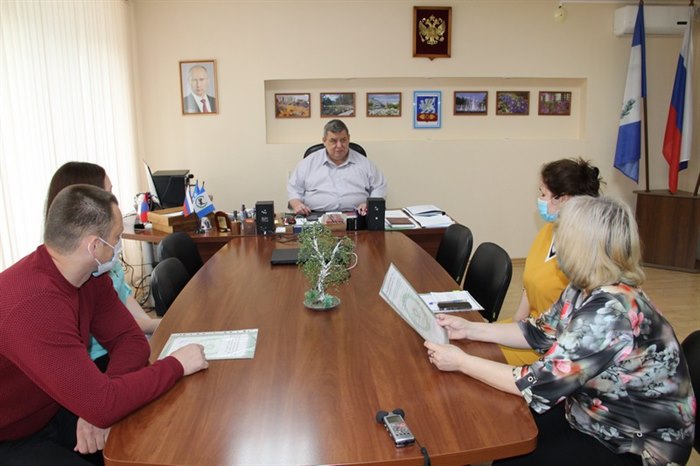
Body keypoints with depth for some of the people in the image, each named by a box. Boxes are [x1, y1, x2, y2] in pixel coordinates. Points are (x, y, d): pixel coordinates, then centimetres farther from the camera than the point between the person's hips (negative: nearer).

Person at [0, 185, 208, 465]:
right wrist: (177, 364, -23)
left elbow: (129, 339, -3)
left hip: (56, 412, 7)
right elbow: (102, 403, -35)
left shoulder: (90, 275, -8)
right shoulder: (32, 306, -34)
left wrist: (101, 404, -20)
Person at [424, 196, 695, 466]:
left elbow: (540, 383, -30)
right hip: (598, 411, 7)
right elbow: (540, 333, 7)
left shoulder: (609, 312, -34)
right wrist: (469, 329, 1)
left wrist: (462, 362, -22)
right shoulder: (587, 289, -5)